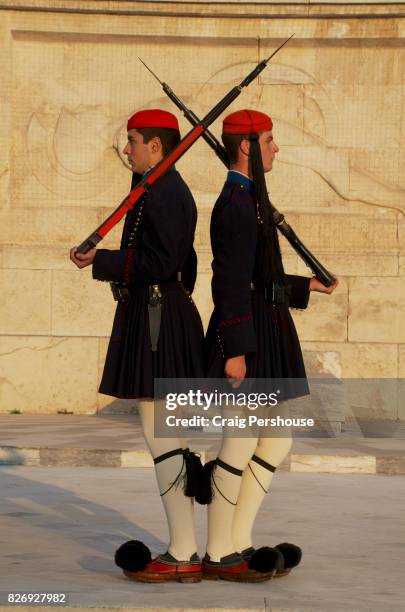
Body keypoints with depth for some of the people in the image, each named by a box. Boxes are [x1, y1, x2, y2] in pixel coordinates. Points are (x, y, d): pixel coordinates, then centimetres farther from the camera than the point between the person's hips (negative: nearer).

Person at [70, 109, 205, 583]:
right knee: (168, 438, 11)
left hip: (153, 320, -11)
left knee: (161, 438, -9)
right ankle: (184, 549, 14)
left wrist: (101, 260, -18)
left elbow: (163, 265, -22)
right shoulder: (173, 192, 19)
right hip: (172, 315, 11)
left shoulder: (160, 193, -14)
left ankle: (182, 557, -8)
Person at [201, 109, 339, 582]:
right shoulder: (237, 203, -16)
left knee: (277, 442, 12)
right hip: (248, 332, -10)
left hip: (266, 330, 10)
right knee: (241, 446, -3)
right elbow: (230, 282, -20)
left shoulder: (246, 198, 16)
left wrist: (305, 286, 28)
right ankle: (218, 555, 5)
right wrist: (235, 350, -23)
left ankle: (238, 542, 16)